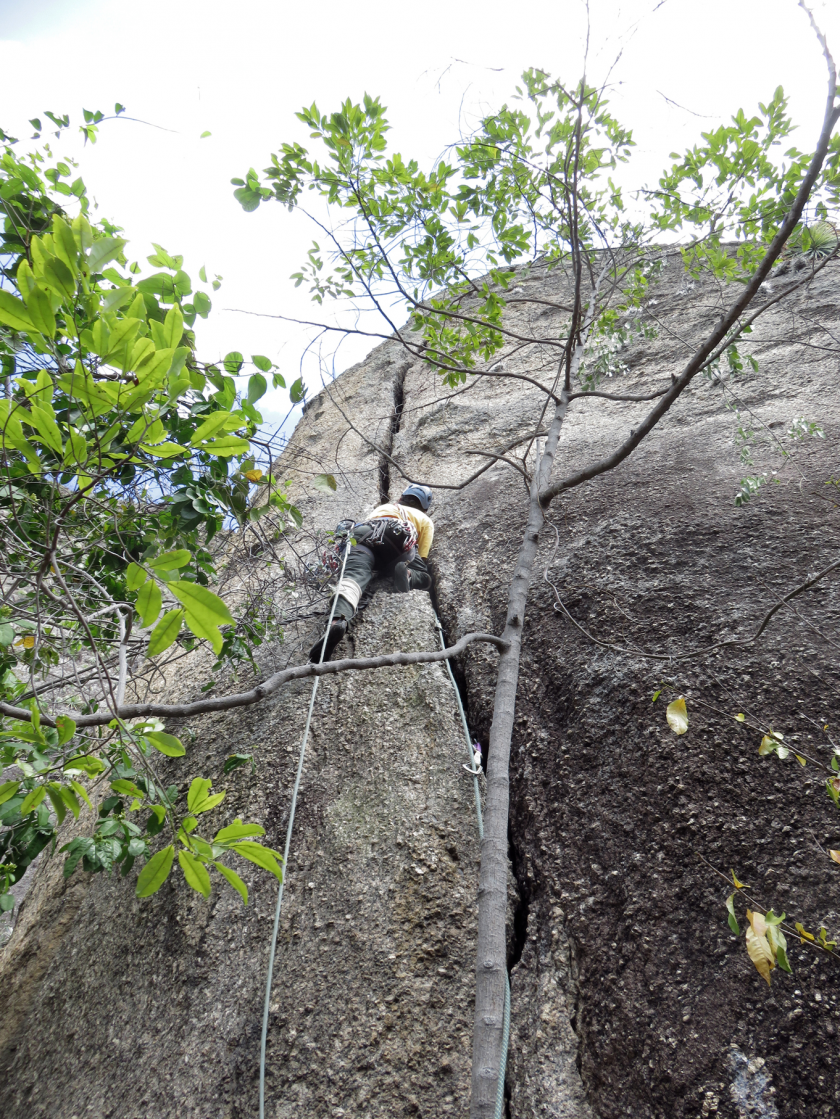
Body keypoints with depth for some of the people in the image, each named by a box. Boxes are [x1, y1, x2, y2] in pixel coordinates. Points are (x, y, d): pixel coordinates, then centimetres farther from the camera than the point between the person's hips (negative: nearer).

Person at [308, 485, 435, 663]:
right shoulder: (425, 519, 36)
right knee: (424, 578, 14)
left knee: (354, 575, -23)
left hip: (364, 531, 1)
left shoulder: (382, 507, 46)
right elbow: (422, 556, 21)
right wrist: (410, 571, 33)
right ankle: (406, 574, -23)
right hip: (398, 535, -1)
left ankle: (339, 620, -56)